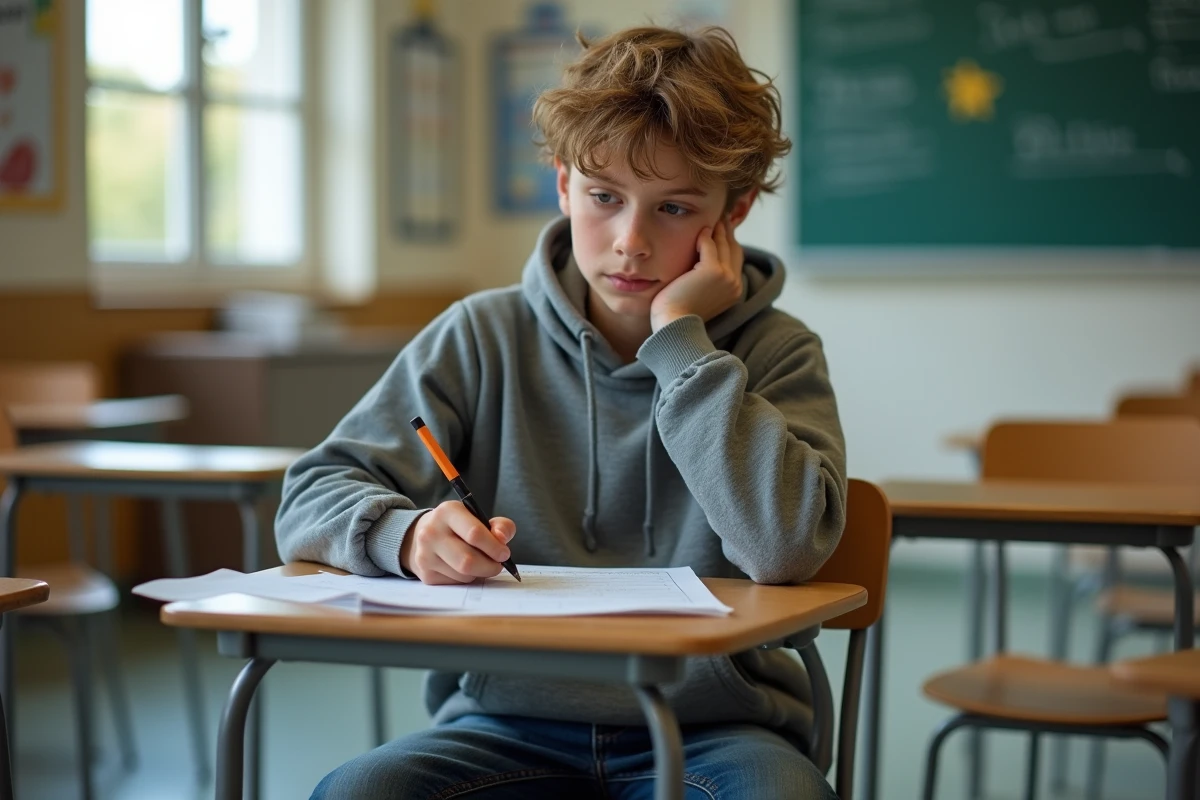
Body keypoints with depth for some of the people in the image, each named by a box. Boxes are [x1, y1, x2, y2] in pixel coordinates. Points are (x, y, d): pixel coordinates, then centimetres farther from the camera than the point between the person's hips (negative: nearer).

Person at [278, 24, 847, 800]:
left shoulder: (777, 354, 3)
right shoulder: (484, 337, 6)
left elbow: (784, 545, -17)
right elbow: (312, 499, 2)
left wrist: (680, 336, -11)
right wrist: (411, 533, -21)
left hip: (710, 727, 0)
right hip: (509, 722, 1)